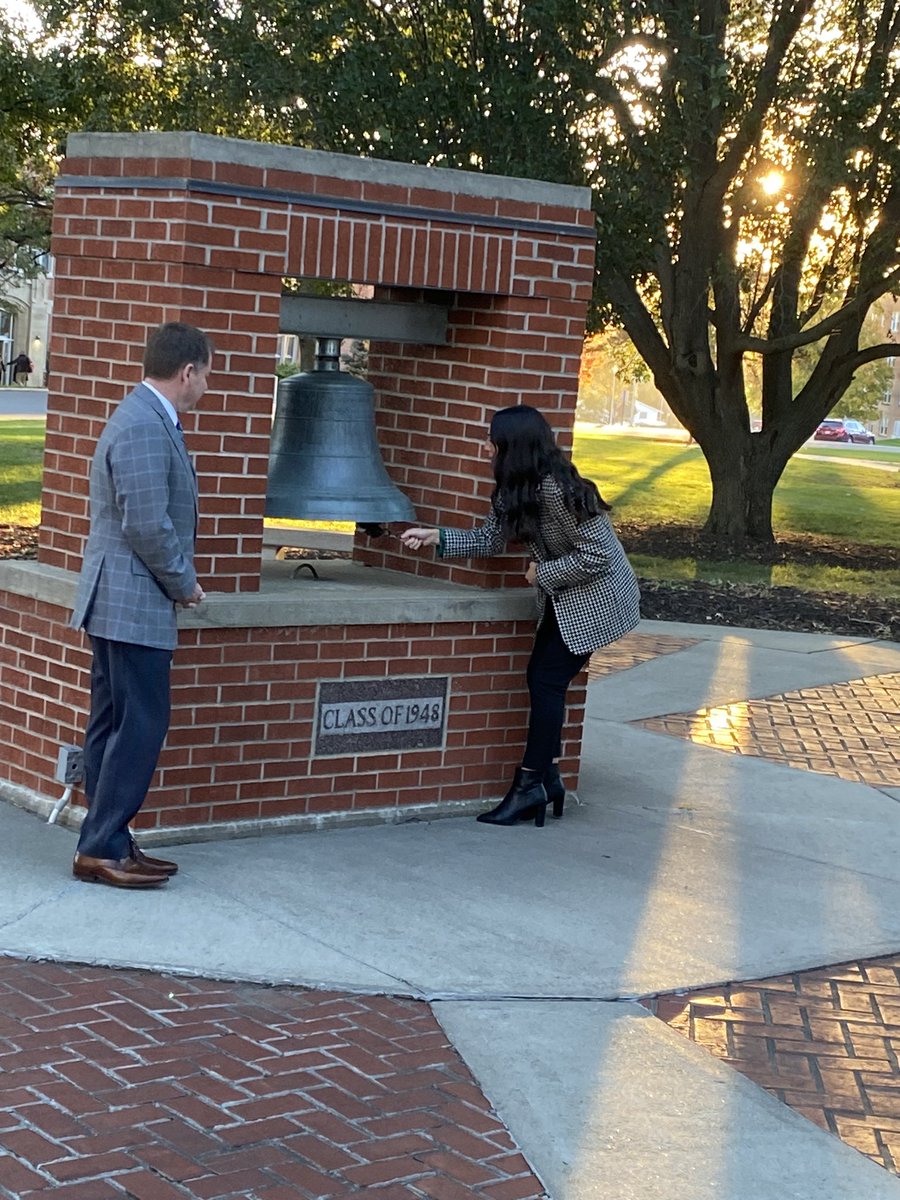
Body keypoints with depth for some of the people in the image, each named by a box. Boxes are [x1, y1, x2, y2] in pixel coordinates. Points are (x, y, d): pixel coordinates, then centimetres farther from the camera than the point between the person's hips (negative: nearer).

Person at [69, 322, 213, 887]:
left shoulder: (148, 419, 14)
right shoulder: (144, 429, -19)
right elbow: (148, 526, -23)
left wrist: (178, 580, 12)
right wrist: (185, 584, -10)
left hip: (123, 602, 11)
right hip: (134, 604, -11)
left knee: (115, 726, 13)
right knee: (141, 725, -7)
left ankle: (107, 840, 19)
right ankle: (102, 848, -1)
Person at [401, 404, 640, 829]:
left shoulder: (555, 490, -28)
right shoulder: (515, 490, 2)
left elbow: (596, 556, -27)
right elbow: (488, 540, 7)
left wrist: (543, 574, -17)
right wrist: (435, 537, -3)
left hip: (595, 597, -9)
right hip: (564, 598, 9)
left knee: (547, 679, -8)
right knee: (542, 678, 7)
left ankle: (531, 783, -1)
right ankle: (548, 777, 13)